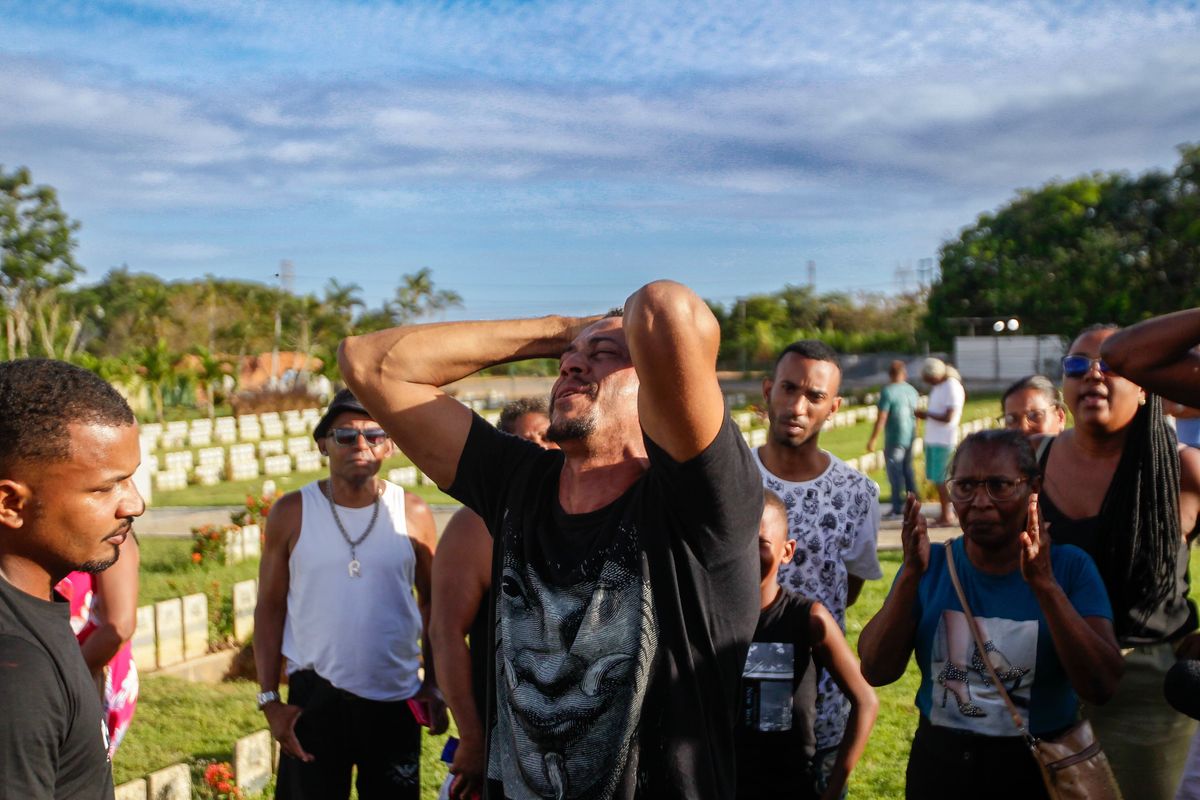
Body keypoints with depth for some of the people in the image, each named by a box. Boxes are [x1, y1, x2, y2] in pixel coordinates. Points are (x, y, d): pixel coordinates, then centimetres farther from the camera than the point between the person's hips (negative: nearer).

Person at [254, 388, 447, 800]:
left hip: (397, 700, 1)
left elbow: (432, 604, 6)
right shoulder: (292, 513, -3)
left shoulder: (412, 514, -2)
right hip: (314, 697, -1)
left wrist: (434, 685, 1)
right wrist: (269, 699, -4)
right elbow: (270, 608, 0)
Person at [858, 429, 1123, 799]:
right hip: (937, 765, 2)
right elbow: (876, 671, -11)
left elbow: (1102, 686, -19)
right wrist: (911, 575, -22)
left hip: (1038, 770, -1)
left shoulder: (1070, 567, -9)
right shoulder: (931, 564, -3)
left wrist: (1045, 585, -27)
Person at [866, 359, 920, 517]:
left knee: (895, 473, -1)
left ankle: (898, 508, 1)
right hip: (909, 437, 7)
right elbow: (915, 415, 15)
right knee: (907, 470, 17)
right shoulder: (911, 390, 6)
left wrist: (872, 440, -11)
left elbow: (882, 418, -17)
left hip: (894, 439, -7)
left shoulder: (888, 391, -15)